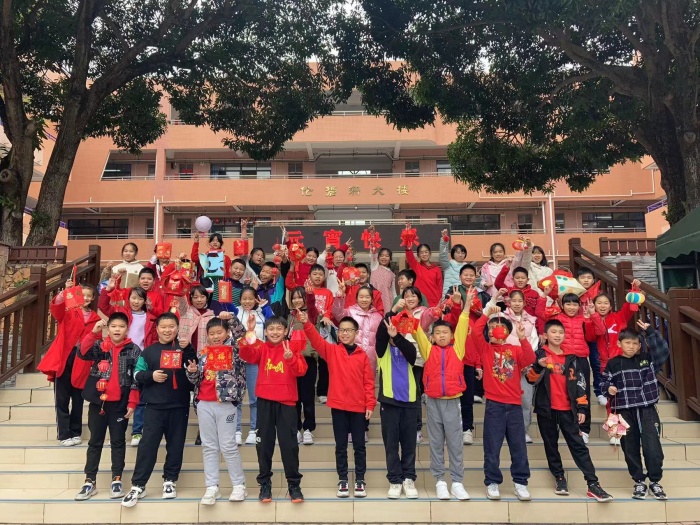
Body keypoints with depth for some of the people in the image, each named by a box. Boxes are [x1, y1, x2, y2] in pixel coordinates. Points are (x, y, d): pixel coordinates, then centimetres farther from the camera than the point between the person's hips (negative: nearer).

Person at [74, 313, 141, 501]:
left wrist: (132, 403, -8)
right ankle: (90, 481, 17)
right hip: (98, 401, 2)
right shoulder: (99, 346, 3)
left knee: (118, 441, 7)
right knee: (95, 441, 10)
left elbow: (136, 379, -3)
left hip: (120, 403, -2)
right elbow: (82, 353, -17)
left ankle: (117, 480, 16)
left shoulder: (134, 350, -2)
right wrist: (94, 332, -29)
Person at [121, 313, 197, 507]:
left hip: (179, 406, 0)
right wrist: (151, 376, -13)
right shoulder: (148, 351, 7)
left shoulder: (184, 349, 4)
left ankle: (169, 480, 22)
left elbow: (195, 369, -10)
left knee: (176, 444, 8)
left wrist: (187, 348, -21)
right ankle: (138, 485, 4)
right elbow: (137, 374, 6)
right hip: (154, 406, 0)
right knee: (147, 444, -3)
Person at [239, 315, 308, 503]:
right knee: (264, 443, 9)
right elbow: (247, 355, -17)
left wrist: (290, 358, -29)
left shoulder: (292, 348, 2)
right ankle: (264, 484, 21)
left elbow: (301, 370, -11)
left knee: (289, 444, 3)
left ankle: (294, 484, 15)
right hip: (265, 401, 1)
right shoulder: (262, 348, 4)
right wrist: (249, 333, -30)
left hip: (286, 402, -1)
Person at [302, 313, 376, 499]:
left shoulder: (362, 355, 2)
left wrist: (370, 404, -4)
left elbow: (369, 382, 2)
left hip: (358, 407, 0)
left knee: (359, 446, 9)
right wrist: (306, 324, -31)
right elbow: (316, 340, -15)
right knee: (340, 446, 9)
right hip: (338, 406, 0)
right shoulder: (331, 351, 1)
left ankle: (360, 481, 19)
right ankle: (342, 481, 20)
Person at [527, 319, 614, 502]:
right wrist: (538, 367, -27)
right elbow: (531, 379, -7)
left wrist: (581, 407, 3)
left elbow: (579, 383, 8)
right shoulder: (539, 355, 1)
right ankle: (559, 478, 21)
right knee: (551, 445, 9)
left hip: (567, 409, 1)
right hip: (546, 408, -1)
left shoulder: (571, 358, 8)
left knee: (578, 445, -1)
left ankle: (593, 484, -3)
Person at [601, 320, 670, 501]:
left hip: (647, 410, 0)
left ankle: (655, 481, 11)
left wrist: (650, 331, -15)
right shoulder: (613, 364, 4)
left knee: (653, 447, -6)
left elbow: (663, 350, -9)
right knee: (630, 448, 7)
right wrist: (609, 388, -15)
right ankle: (639, 481, 21)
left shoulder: (648, 359, 6)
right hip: (625, 412, 0)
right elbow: (604, 382, 7)